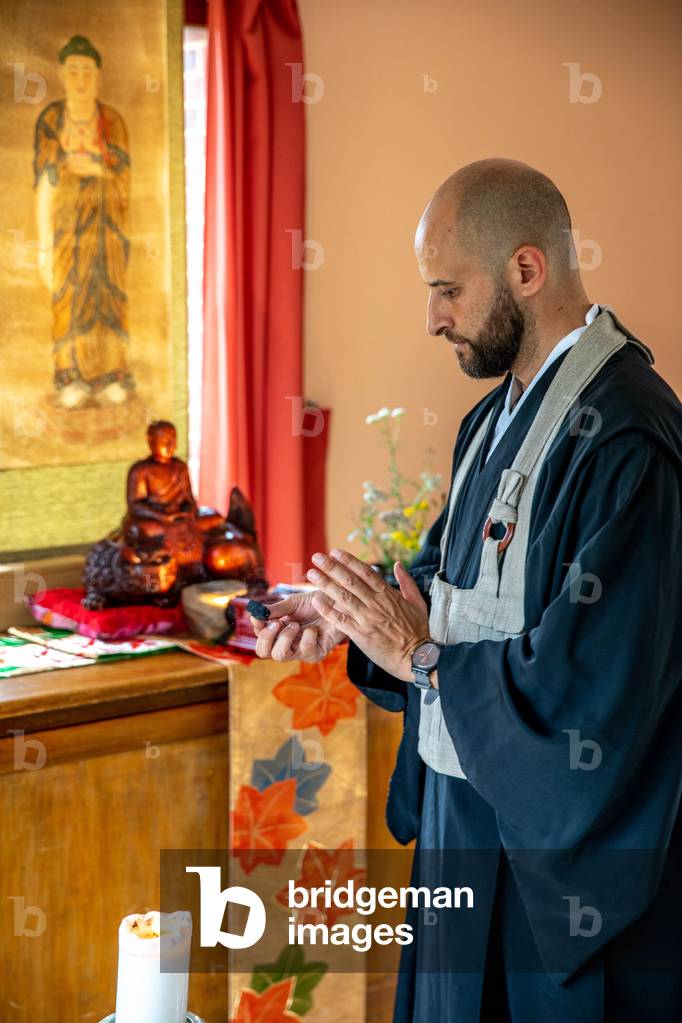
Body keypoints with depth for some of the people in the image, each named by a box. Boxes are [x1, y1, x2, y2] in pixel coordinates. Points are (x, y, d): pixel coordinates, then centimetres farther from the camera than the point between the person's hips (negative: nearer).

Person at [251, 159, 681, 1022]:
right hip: (469, 811, 9)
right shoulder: (499, 416, 8)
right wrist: (354, 618, -2)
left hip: (561, 852, -9)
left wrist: (418, 655, -17)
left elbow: (591, 688, -27)